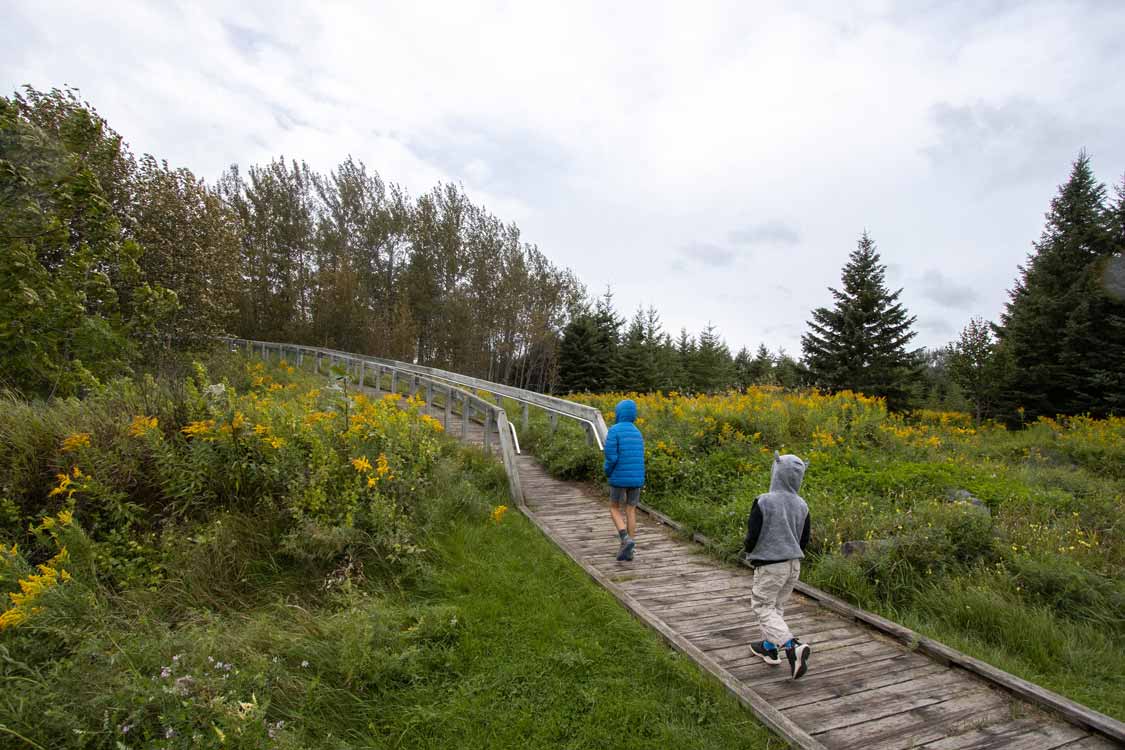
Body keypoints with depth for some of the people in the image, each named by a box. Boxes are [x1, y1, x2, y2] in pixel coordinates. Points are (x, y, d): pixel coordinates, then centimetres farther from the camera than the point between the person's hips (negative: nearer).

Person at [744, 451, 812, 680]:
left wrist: (749, 551, 5)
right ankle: (769, 646, 34)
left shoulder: (763, 502, -20)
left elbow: (752, 535, -17)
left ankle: (793, 647, -15)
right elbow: (804, 539, 8)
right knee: (777, 605, 22)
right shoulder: (802, 505, -1)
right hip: (794, 564, 7)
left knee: (764, 608, 3)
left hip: (769, 565, -6)